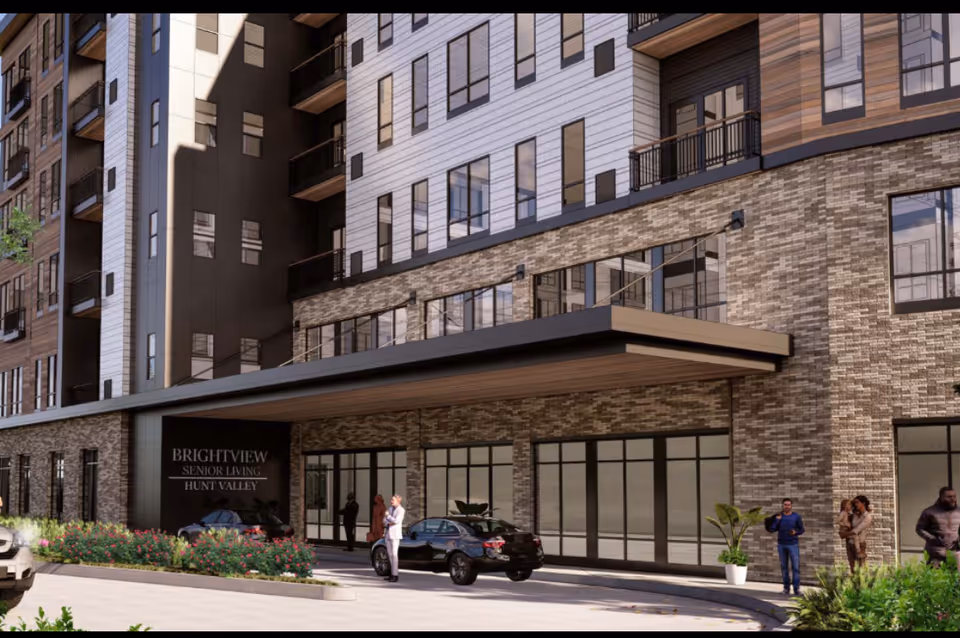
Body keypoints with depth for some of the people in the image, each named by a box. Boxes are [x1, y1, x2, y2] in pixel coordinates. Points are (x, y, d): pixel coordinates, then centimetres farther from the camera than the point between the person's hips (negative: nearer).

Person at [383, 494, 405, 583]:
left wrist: (388, 516, -9)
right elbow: (385, 520, 12)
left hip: (395, 533, -8)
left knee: (394, 554, -10)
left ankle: (395, 575, -10)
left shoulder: (401, 510, -9)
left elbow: (396, 521, -19)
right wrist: (389, 523, -9)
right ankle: (392, 573, 17)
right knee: (390, 554, 10)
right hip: (388, 533, 8)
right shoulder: (390, 509, 13)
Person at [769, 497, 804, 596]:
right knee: (784, 567, 5)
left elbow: (801, 530, -1)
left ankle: (796, 588, -4)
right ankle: (786, 588, 11)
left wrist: (795, 532, -23)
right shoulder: (778, 516, 3)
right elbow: (772, 529, -3)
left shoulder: (796, 516, -3)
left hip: (793, 544, -2)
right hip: (781, 544, 2)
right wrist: (777, 520, -17)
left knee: (796, 566, -7)